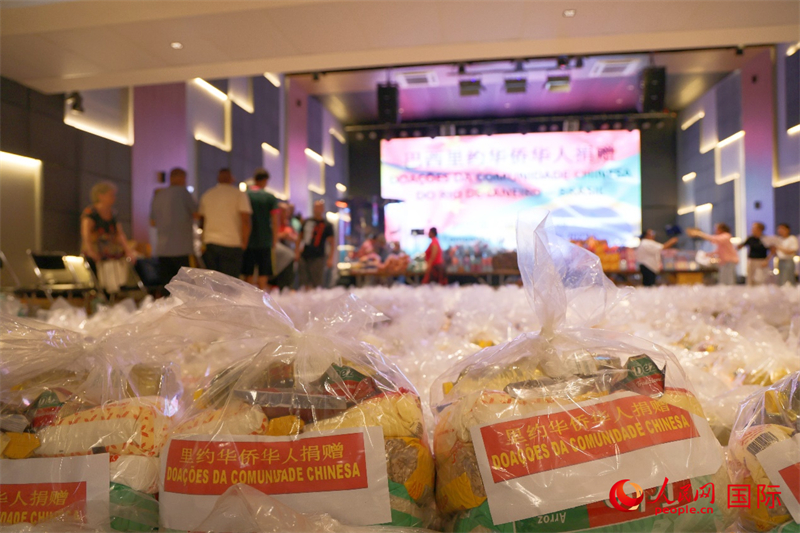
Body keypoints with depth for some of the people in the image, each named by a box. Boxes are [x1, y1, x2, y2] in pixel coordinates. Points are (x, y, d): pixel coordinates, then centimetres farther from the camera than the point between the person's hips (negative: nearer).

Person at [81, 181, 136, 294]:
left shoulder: (113, 214, 15)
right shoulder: (90, 213, -4)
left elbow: (120, 234, 10)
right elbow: (85, 231, -17)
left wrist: (128, 251, -5)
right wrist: (89, 250, -33)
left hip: (114, 257, 6)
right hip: (96, 258, -5)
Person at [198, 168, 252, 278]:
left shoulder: (206, 195, 12)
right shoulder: (239, 194, -1)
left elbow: (202, 220, 16)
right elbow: (245, 221, -10)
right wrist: (244, 244, -1)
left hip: (209, 244, 4)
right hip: (231, 244, -4)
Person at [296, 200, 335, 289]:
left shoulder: (327, 225, 0)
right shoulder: (307, 221, 11)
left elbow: (331, 244, -3)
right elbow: (300, 237, 18)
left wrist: (330, 259, -12)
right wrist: (297, 252, 10)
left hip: (318, 257, -4)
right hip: (304, 257, 4)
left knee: (317, 285, -7)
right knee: (304, 284, 7)